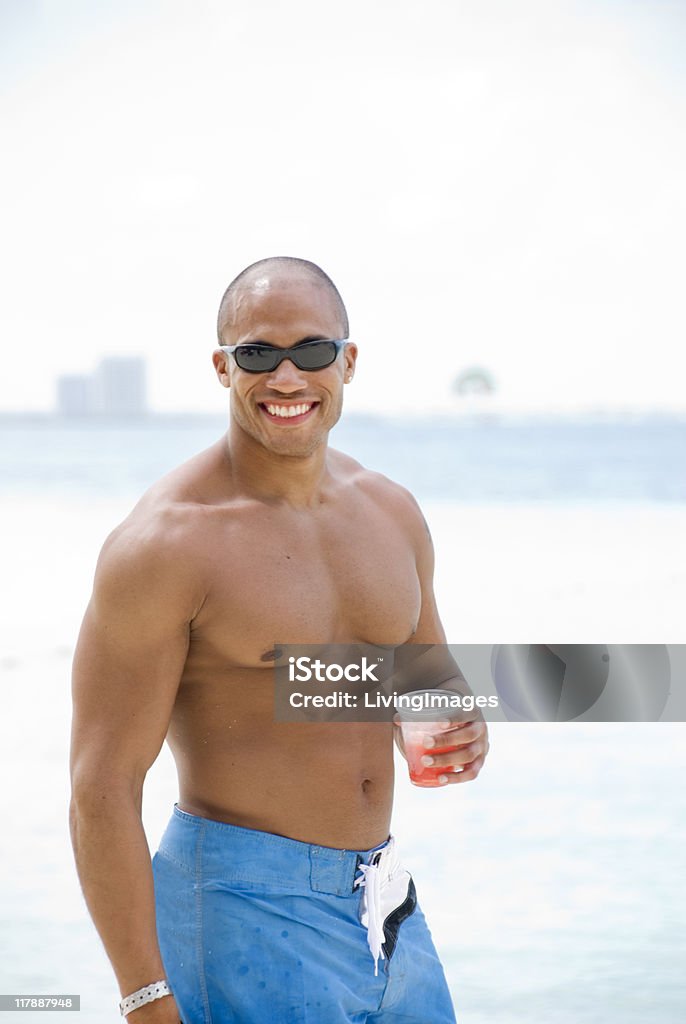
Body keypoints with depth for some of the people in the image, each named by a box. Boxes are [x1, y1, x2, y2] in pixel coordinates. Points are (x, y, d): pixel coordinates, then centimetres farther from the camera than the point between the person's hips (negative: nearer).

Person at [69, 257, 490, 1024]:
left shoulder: (390, 514, 6)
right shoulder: (164, 543, -14)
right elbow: (101, 791, -15)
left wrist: (461, 736, -4)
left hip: (386, 910, 7)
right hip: (245, 914, -6)